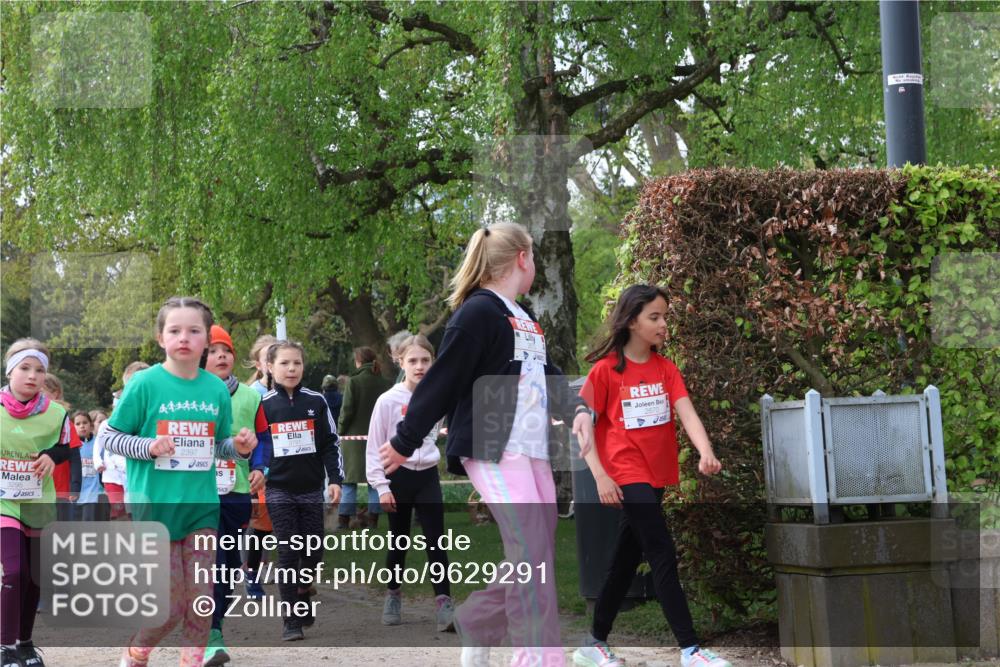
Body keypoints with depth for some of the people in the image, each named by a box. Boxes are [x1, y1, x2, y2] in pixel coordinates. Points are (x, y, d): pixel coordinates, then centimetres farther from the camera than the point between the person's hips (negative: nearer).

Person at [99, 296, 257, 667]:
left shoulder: (217, 388, 4)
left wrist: (239, 446, -7)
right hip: (155, 505, -3)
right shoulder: (145, 383, -7)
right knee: (170, 602, 0)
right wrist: (147, 446, -18)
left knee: (201, 598, 4)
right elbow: (110, 437, -2)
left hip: (203, 506, 4)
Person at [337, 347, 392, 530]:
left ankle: (343, 520, 3)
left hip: (355, 436, -3)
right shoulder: (386, 383, 1)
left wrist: (341, 431, 2)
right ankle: (373, 520, 8)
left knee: (349, 481, 4)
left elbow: (347, 410, -10)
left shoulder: (354, 381, -9)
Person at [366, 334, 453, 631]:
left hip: (428, 476, 2)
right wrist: (381, 486, -10)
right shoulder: (388, 400, -9)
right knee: (399, 542, 10)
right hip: (399, 476, -2)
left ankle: (444, 604, -9)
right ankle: (393, 595, 30)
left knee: (436, 541, -6)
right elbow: (374, 447, -6)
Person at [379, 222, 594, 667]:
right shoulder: (478, 312, -11)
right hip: (493, 451, -9)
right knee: (531, 559, -12)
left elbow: (548, 376, 17)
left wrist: (576, 409, -4)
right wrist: (404, 443, -11)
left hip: (533, 452, 9)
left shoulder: (525, 319, 19)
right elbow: (441, 381, -12)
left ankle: (474, 624, 28)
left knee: (537, 560, 10)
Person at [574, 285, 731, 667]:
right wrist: (600, 476, -15)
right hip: (626, 476, -6)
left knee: (626, 561, 13)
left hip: (656, 476, 6)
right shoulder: (605, 370, -8)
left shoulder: (666, 369, 5)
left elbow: (687, 413, -8)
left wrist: (705, 452, -26)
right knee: (663, 556, -12)